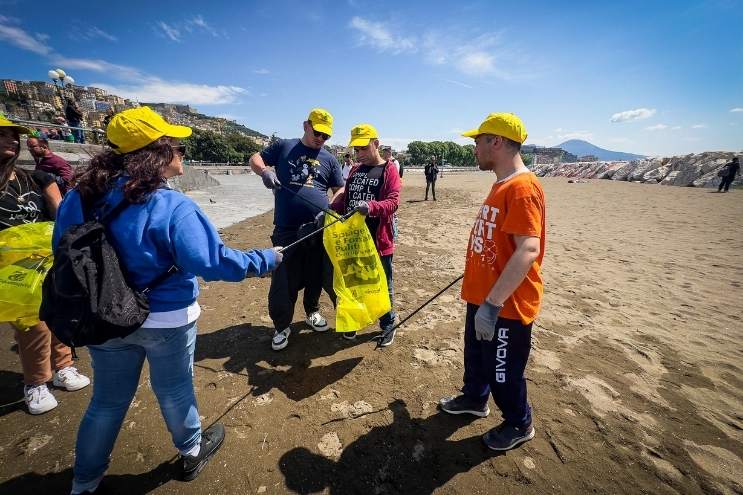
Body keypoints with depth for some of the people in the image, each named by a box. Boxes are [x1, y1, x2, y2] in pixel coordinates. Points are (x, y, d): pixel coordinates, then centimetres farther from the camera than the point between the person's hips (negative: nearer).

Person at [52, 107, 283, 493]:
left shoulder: (77, 199, -5)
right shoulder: (172, 206, -25)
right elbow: (213, 262, -31)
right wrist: (266, 259, -20)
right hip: (167, 321, -4)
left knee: (107, 400, 25)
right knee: (174, 392, 19)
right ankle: (192, 451, 45)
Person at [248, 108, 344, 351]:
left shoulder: (329, 159, 10)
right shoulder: (283, 146, 7)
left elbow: (340, 190, 13)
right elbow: (255, 159, 11)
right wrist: (265, 171, -12)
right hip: (287, 229, -2)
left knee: (316, 275, 15)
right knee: (284, 280, 3)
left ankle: (312, 312, 38)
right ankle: (281, 326, 21)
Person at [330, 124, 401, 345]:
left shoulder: (389, 170, -6)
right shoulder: (355, 170, 13)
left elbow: (393, 201, -16)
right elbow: (345, 196, 14)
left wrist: (371, 206, -34)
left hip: (379, 240, -5)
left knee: (383, 285, 10)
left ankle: (388, 325, 28)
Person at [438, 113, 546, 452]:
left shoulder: (522, 187, -23)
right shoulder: (502, 184, 9)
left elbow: (528, 250, -32)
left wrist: (492, 303, -34)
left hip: (507, 304, -9)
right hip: (483, 296, 9)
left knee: (503, 372, 12)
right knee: (476, 354, 27)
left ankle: (519, 425, 38)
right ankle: (474, 399, 51)